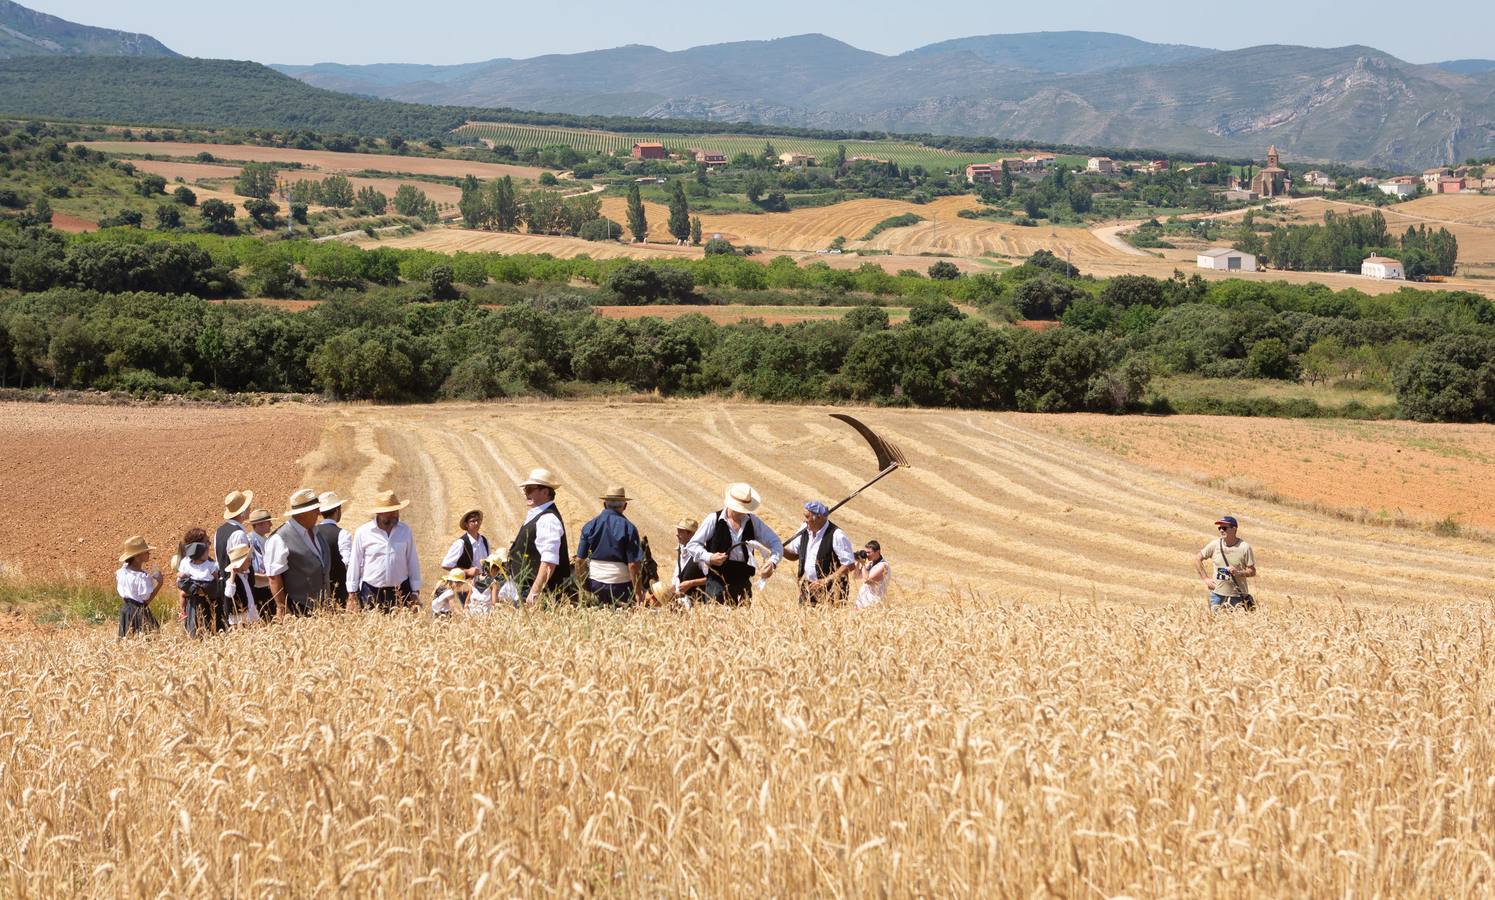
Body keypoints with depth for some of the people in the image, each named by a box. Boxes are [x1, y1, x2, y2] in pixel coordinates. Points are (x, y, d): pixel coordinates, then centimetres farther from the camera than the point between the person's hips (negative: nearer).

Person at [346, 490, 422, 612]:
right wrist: (352, 594, 3)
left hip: (400, 592, 2)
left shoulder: (405, 531, 5)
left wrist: (415, 593, 8)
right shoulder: (362, 532, -1)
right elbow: (354, 565, 4)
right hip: (371, 593, -2)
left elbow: (413, 562, 10)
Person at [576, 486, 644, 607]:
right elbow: (633, 565, -9)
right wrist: (638, 594, -4)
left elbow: (579, 560, 6)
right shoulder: (629, 528, -5)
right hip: (620, 585, -3)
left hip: (595, 583, 3)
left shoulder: (589, 526, 5)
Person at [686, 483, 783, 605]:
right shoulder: (714, 519, -1)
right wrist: (709, 557, -16)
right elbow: (693, 544, 3)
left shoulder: (753, 521, 8)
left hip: (743, 581, 3)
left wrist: (772, 562, -10)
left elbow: (775, 542, 10)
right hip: (718, 580, -3)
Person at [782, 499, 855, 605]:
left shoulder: (837, 536, -17)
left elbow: (850, 564, -17)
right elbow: (794, 554, 18)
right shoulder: (804, 532, 5)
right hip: (807, 589, 6)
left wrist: (827, 580, -20)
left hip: (831, 590, -6)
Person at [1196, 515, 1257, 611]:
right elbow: (1198, 560, 9)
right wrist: (1205, 579, 1)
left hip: (1237, 595, -2)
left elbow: (1252, 572, -5)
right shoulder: (1214, 545, -3)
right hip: (1217, 593, 2)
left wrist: (1238, 573, -23)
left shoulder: (1244, 547, -9)